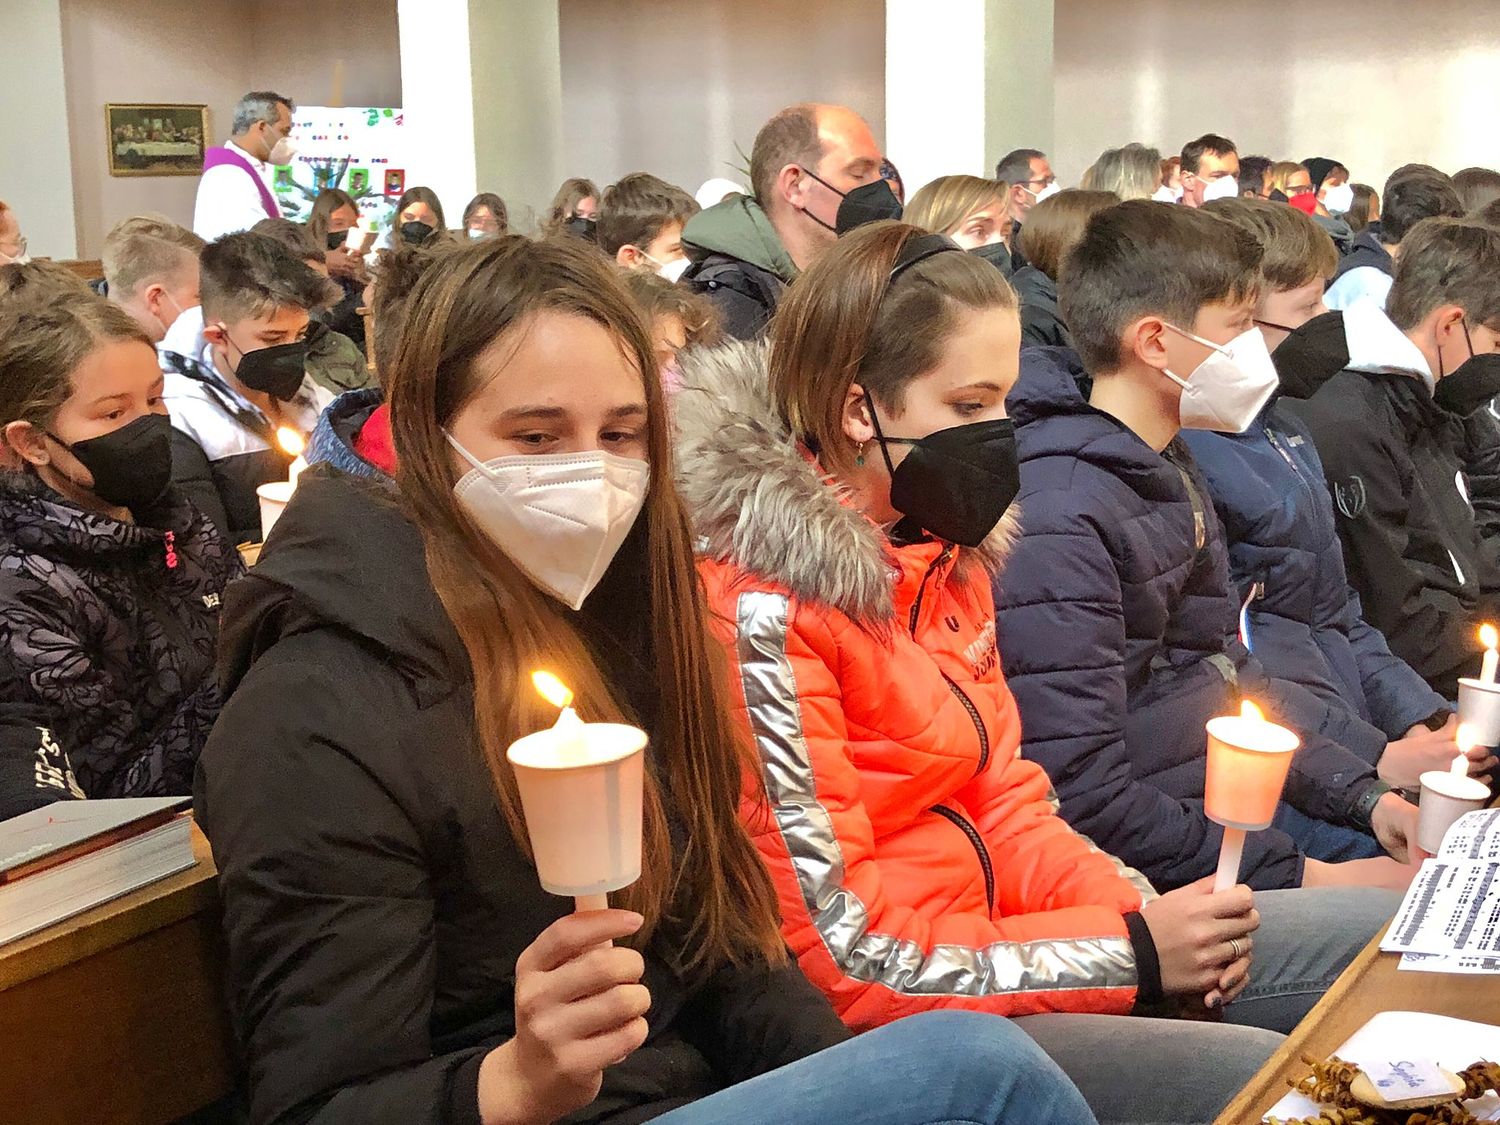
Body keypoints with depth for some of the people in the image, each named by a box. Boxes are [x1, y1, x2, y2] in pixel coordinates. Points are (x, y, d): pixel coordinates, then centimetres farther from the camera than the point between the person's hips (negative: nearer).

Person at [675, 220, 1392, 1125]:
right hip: (886, 1026, -8)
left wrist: (1142, 912, -9)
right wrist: (1127, 953, -17)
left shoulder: (944, 550, 4)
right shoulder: (763, 607, -23)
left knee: (1380, 936, 7)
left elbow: (1003, 800, 10)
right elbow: (844, 959, -23)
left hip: (974, 935, 8)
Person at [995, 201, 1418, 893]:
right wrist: (1302, 876, -20)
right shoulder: (1055, 518, -24)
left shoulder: (1170, 469, 9)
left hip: (1249, 805, 9)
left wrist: (1365, 796, 3)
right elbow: (1085, 804, -25)